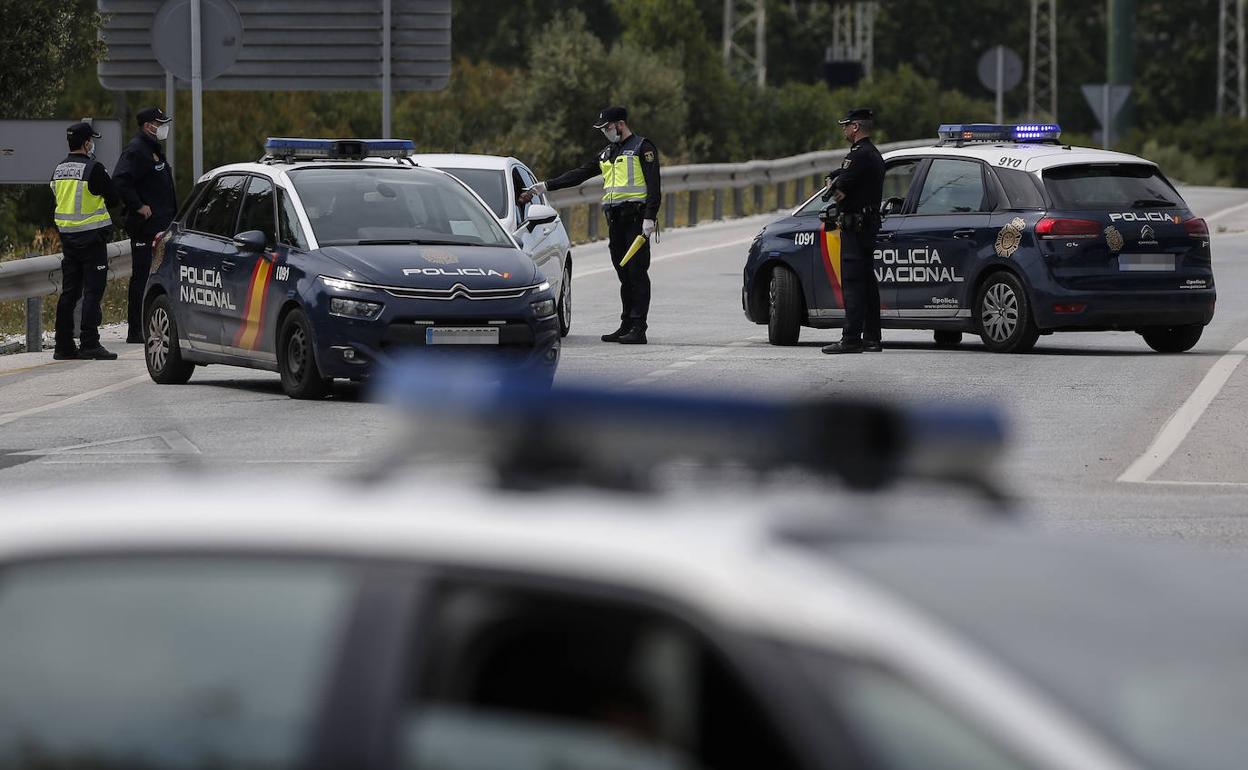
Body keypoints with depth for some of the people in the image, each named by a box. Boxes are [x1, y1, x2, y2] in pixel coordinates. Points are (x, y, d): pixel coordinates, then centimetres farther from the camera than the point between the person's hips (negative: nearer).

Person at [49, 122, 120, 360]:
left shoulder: (59, 170, 8)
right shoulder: (93, 169, -14)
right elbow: (113, 199, -9)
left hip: (67, 236, 7)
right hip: (92, 237, -7)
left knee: (69, 291, 10)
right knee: (92, 291, -5)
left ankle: (63, 345, 11)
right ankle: (89, 344, -10)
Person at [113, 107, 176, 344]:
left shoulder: (153, 149, 19)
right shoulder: (136, 151, -13)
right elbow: (120, 181, -25)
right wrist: (139, 206, -21)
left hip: (160, 225, 10)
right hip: (145, 227, -10)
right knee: (142, 277, -9)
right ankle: (136, 331, -9)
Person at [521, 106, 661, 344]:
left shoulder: (642, 148, -2)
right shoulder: (607, 154, 22)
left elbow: (654, 185, -9)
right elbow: (578, 175, 22)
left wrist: (649, 218, -18)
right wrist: (544, 186, 17)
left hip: (636, 218, -8)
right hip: (616, 221, 8)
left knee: (637, 273, -10)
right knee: (624, 276, 7)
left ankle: (638, 329, -14)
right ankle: (626, 326, 8)